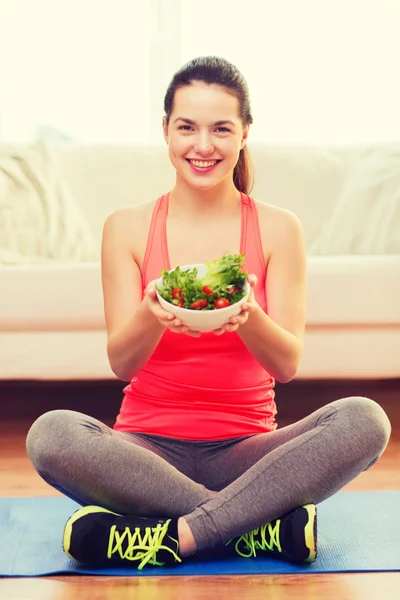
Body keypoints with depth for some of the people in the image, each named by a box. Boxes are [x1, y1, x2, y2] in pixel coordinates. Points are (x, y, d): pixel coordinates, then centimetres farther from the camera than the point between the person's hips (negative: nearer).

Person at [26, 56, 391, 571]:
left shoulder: (278, 228, 3)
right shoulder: (127, 228, 3)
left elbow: (287, 364, -5)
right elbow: (120, 363, -4)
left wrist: (247, 316, -28)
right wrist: (152, 316, -28)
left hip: (245, 450, 0)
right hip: (149, 447, 0)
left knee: (365, 421, -27)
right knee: (51, 434, -31)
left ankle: (174, 537, -28)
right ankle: (265, 529, -25)